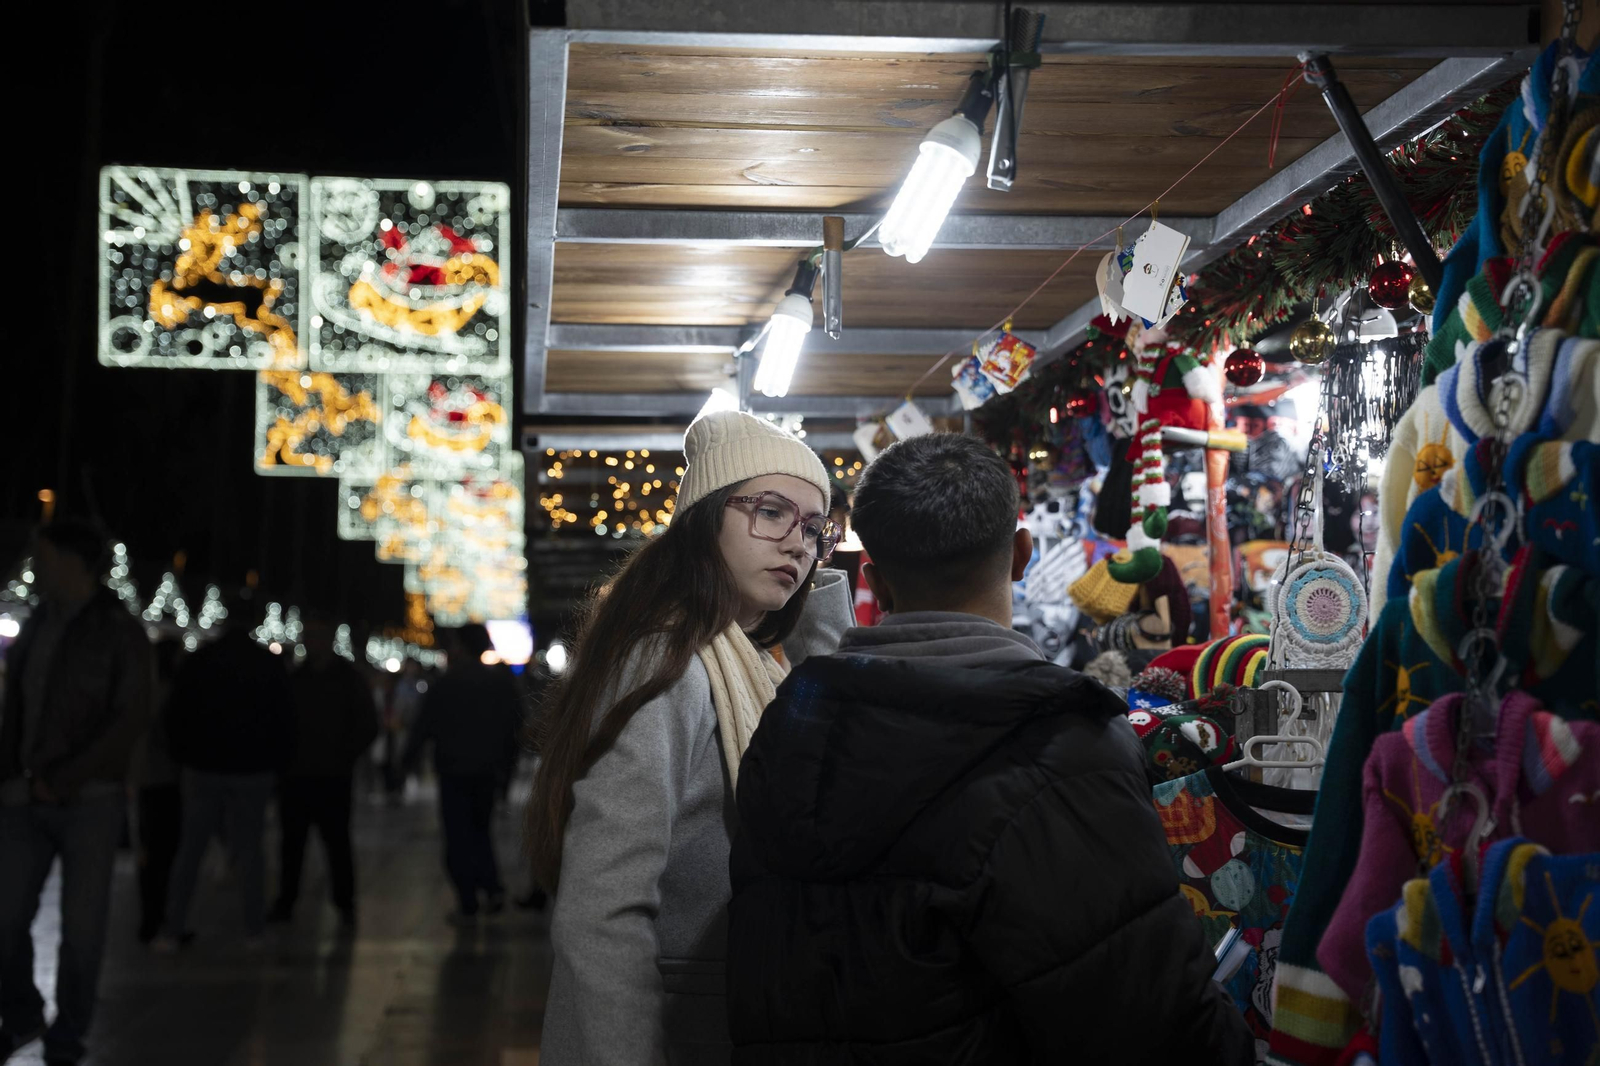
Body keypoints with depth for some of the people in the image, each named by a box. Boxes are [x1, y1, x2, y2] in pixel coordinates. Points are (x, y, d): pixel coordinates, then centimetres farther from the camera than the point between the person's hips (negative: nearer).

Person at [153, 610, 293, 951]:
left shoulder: (200, 660, 0)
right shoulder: (270, 664, 2)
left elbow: (175, 715, 2)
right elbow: (286, 721, 3)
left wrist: (184, 756, 13)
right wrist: (273, 763, 11)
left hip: (203, 769, 0)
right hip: (253, 770, 0)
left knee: (190, 849, 6)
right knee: (250, 849, 5)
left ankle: (172, 930, 3)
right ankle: (254, 931, 5)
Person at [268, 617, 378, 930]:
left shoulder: (348, 677, 1)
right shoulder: (294, 677, 10)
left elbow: (368, 726, 2)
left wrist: (344, 756, -4)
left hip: (333, 778, -3)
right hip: (295, 775, 4)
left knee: (336, 842, -3)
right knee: (292, 842, 7)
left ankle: (345, 906, 4)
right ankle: (285, 902, 16)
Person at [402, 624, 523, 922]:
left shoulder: (445, 685, -9)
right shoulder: (502, 683, 2)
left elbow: (424, 727, -6)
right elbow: (516, 727, 8)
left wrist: (408, 759, 7)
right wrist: (503, 761, 19)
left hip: (454, 771, -4)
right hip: (489, 771, 4)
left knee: (458, 836, 2)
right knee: (480, 830, 19)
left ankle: (468, 903, 1)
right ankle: (493, 887, 4)